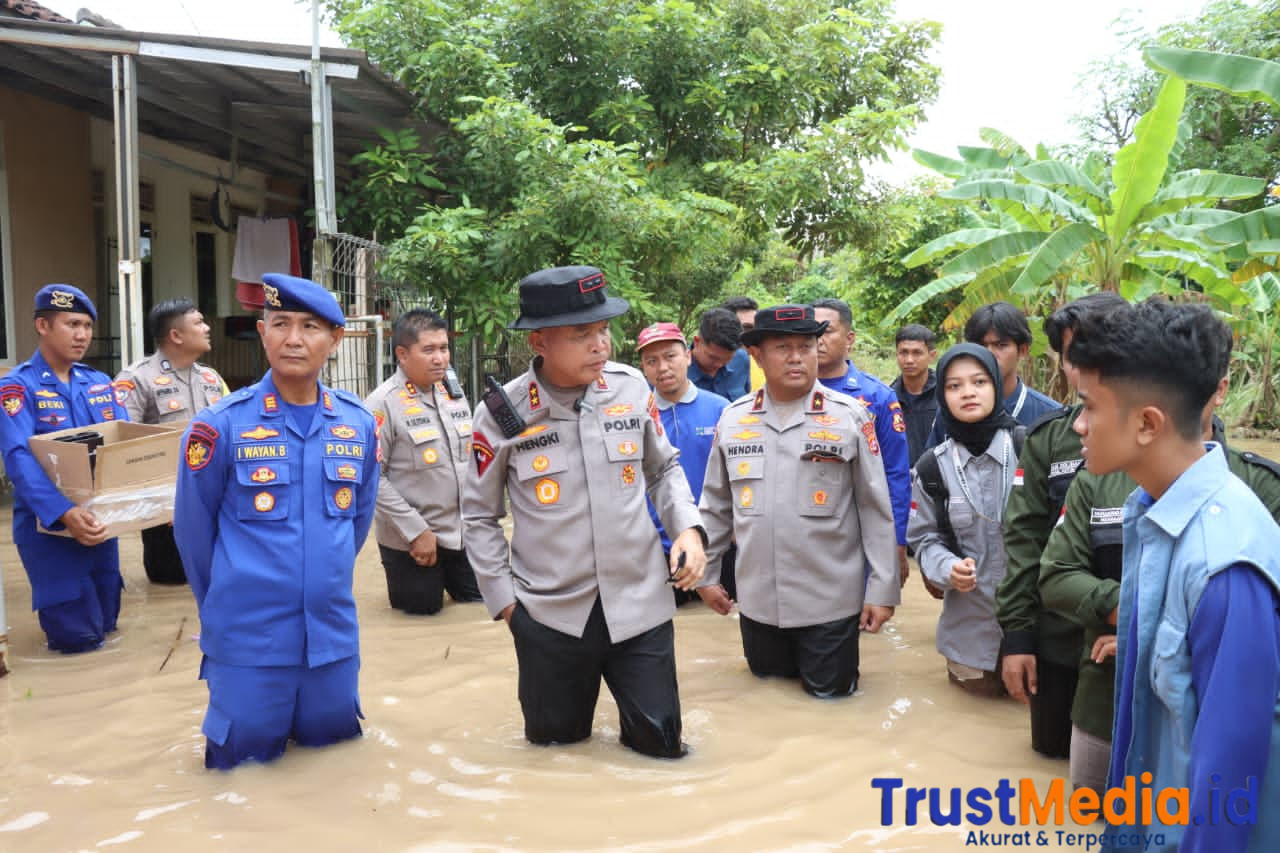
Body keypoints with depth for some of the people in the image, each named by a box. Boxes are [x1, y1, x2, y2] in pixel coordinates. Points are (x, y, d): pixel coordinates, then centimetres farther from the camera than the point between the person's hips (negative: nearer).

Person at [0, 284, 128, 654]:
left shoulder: (100, 383, 7)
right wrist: (65, 513, -38)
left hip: (99, 520, 5)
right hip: (48, 525, -5)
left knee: (106, 625, 14)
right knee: (77, 637, 0)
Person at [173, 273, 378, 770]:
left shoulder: (358, 424, -1)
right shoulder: (222, 424, -11)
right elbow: (192, 528, -1)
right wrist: (229, 604, 9)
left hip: (333, 631, 3)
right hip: (248, 637, -3)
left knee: (333, 741, 17)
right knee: (245, 758, 10)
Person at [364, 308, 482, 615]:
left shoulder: (454, 392, 4)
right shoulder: (383, 403, -19)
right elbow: (372, 478, -21)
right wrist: (417, 531, -19)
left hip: (462, 532, 6)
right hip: (410, 538, -6)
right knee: (423, 608, 9)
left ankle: (442, 579, 41)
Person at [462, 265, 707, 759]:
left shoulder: (632, 388, -4)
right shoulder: (501, 415, -10)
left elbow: (664, 468, 11)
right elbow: (479, 516, 2)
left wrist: (688, 527, -5)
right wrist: (503, 599, 0)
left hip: (639, 602, 1)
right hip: (549, 612, -1)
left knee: (660, 742, 6)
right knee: (554, 741, 15)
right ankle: (576, 692, 48)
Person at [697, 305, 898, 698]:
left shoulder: (850, 416, -6)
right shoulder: (733, 418, 2)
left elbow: (876, 509, -4)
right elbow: (716, 504, 11)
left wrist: (882, 589, -6)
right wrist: (706, 572, 12)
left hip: (831, 600, -3)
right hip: (757, 599, 3)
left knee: (829, 697, 10)